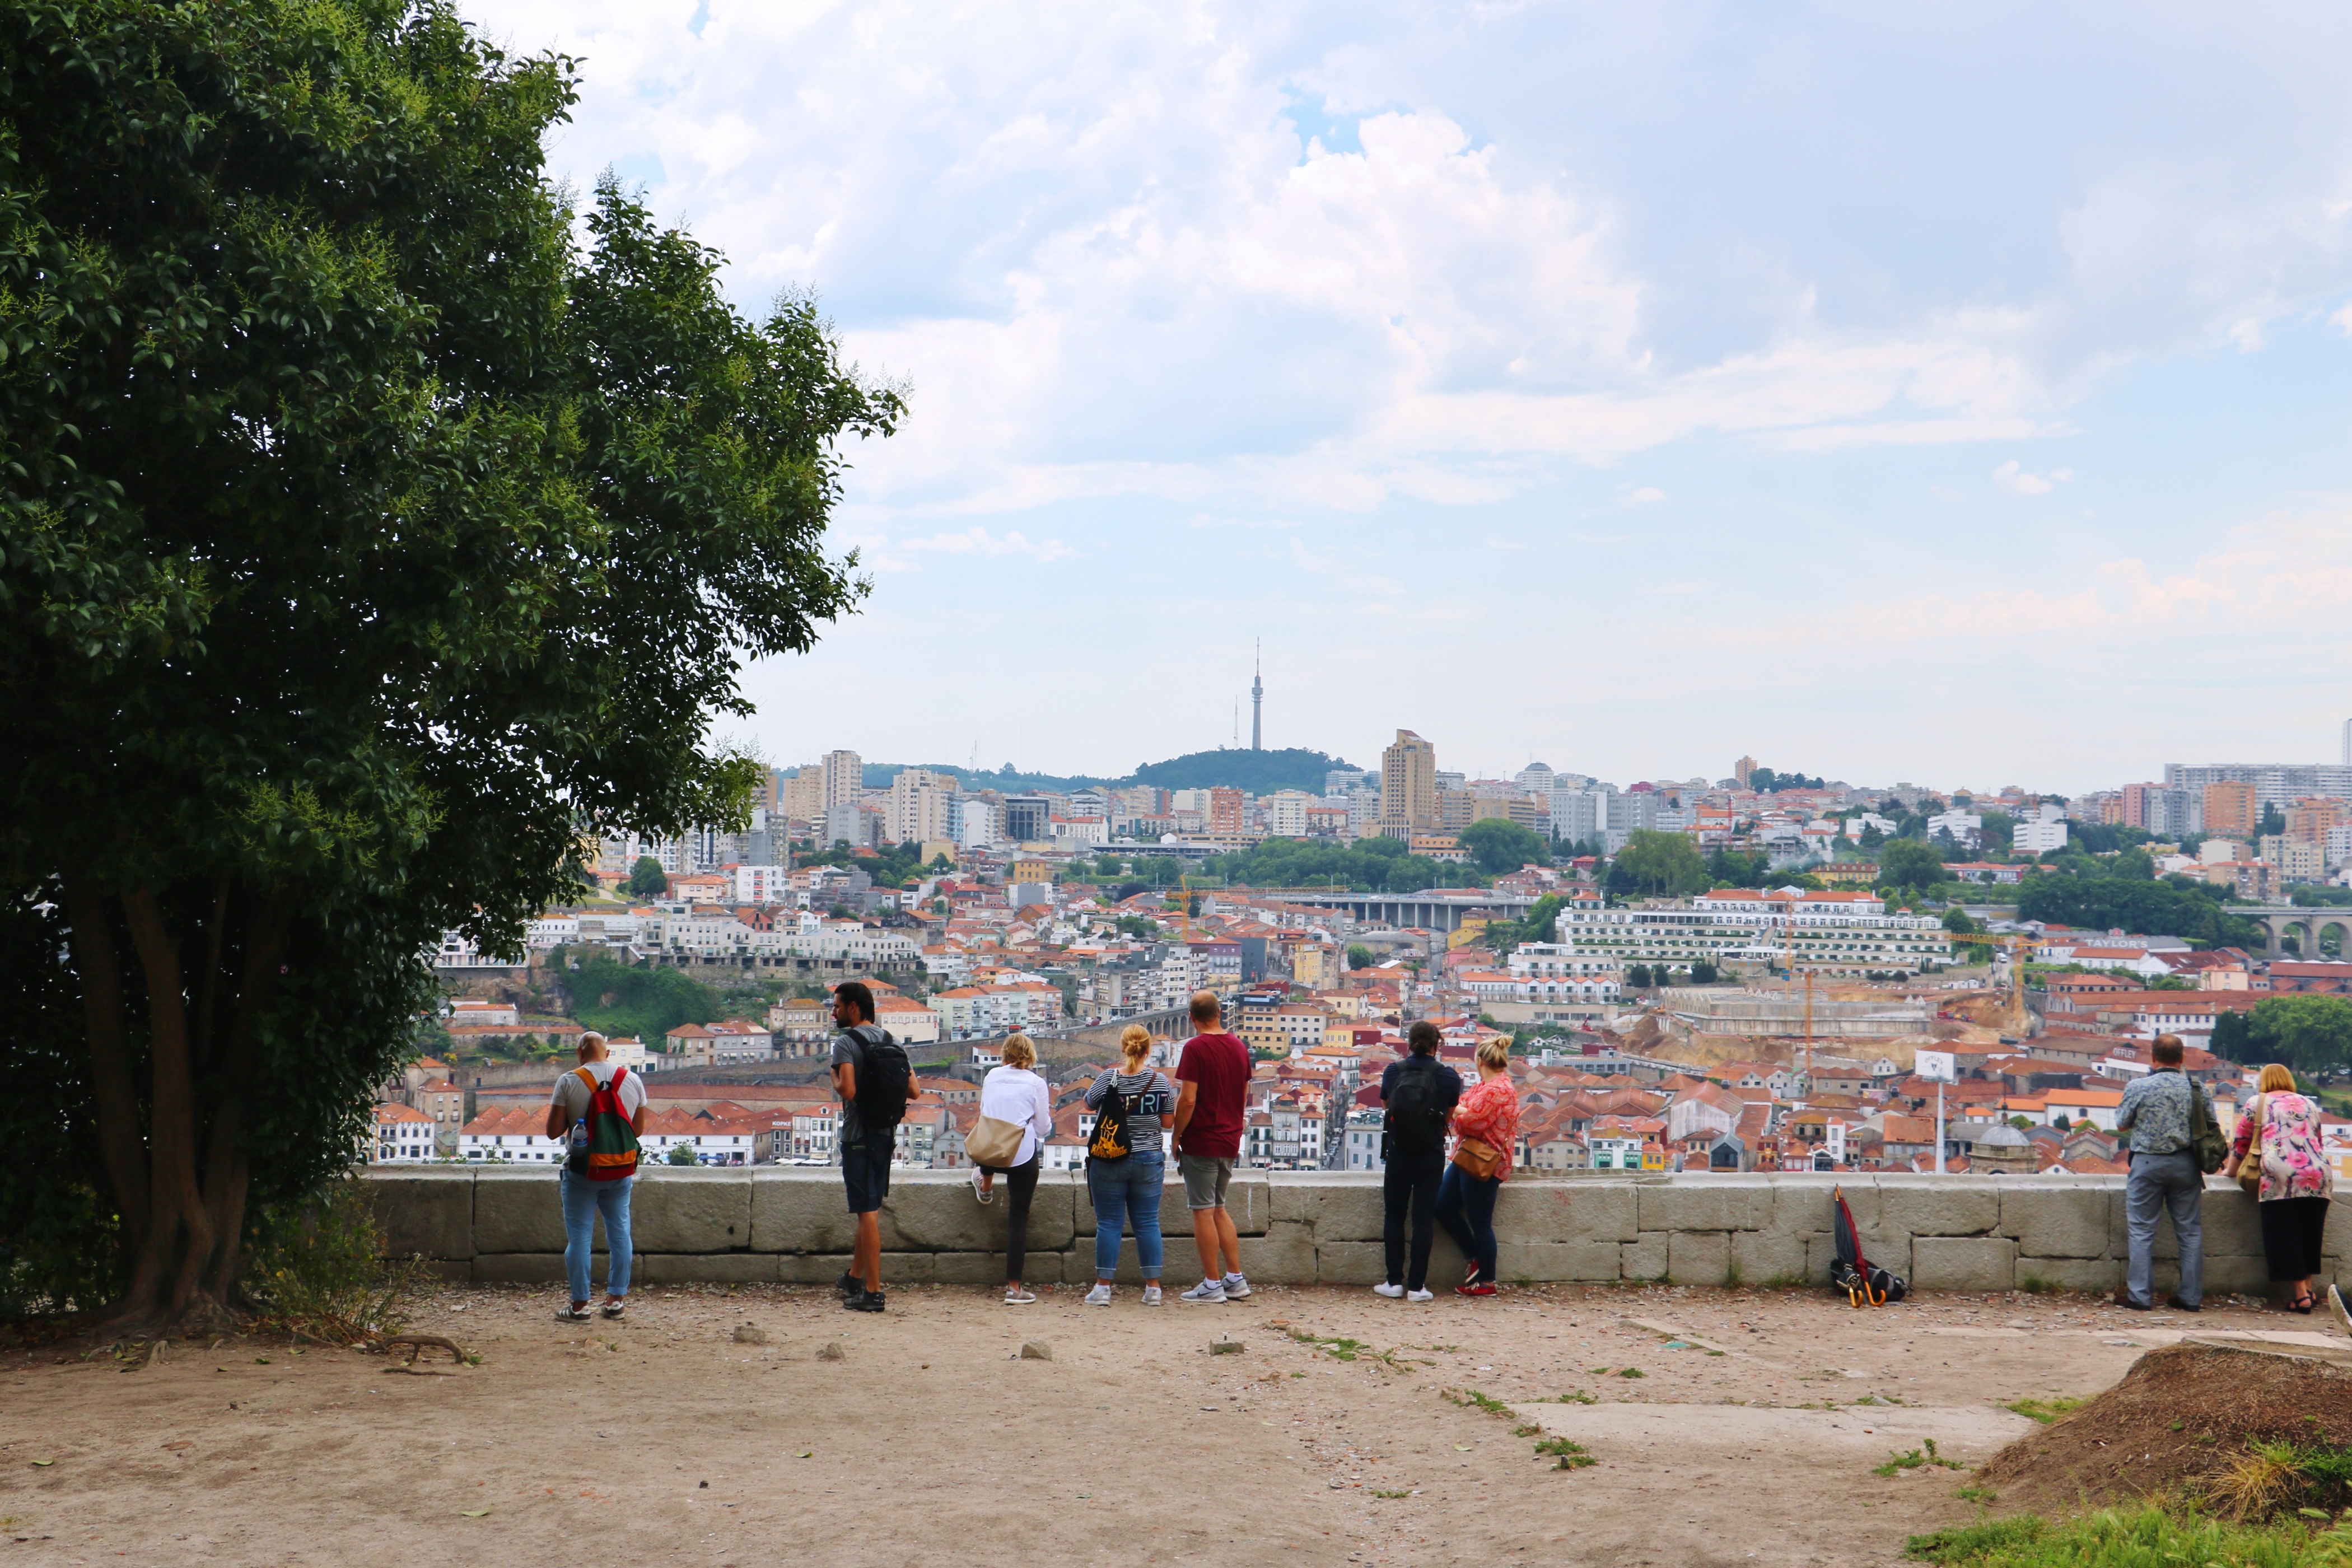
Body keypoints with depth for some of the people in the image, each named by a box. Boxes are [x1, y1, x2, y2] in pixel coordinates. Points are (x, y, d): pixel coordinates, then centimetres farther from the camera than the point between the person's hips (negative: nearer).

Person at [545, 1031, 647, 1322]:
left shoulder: (569, 1082, -8)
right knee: (619, 1232, 13)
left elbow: (553, 1131, -8)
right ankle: (616, 1298, 17)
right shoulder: (633, 1081, 3)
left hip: (581, 1170, -3)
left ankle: (580, 1304, 5)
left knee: (580, 1236, 3)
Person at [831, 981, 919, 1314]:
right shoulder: (890, 1042, 9)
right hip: (886, 1136, 7)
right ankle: (854, 1279, 30)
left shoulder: (846, 1043, -12)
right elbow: (914, 1092, 6)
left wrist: (834, 1078, -6)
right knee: (870, 1209, 17)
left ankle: (873, 1292, -2)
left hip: (858, 1138, -7)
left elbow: (848, 1090, -26)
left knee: (868, 1212, -5)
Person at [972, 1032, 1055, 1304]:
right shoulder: (1036, 1083, -4)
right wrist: (1048, 1118, 22)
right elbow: (1043, 1129, 1)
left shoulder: (992, 1076, 5)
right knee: (1018, 1219, 2)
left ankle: (986, 1187, 69)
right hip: (1023, 1156, -3)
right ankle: (1014, 1287, 1)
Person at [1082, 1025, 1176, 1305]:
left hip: (1109, 1161, -2)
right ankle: (1153, 1288, 8)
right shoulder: (1160, 1080, -5)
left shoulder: (1109, 1078, -10)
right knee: (1147, 1222, 8)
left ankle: (1103, 1287, 5)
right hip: (1149, 1160, 2)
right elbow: (1168, 1121, 2)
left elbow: (1089, 1105, 7)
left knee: (1108, 1223, 4)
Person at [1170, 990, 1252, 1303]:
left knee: (1204, 1212, -1)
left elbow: (1187, 1100, -18)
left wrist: (1176, 1138, -7)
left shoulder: (1195, 1048, -14)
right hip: (1230, 1141, 7)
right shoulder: (1239, 1046, 7)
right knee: (1218, 1209, 17)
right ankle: (1236, 1279, 15)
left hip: (1200, 1142, -7)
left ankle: (1212, 1285, 2)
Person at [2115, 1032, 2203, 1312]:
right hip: (2185, 1163, 3)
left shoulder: (2139, 1087, -10)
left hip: (2148, 1163, -3)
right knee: (2190, 1231, 10)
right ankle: (2191, 1296, 12)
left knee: (2142, 1231, 3)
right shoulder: (2194, 1087, -2)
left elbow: (2122, 1125, 1)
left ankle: (2139, 1295, 2)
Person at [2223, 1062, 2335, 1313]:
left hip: (2280, 1179, -4)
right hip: (2319, 1177, 4)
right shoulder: (2309, 1104, 23)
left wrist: (2230, 1170, 31)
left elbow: (2241, 1143, 16)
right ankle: (2308, 1289, 14)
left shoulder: (2258, 1103, 13)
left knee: (2285, 1237, 0)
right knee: (2310, 1235, 14)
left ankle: (2301, 1295, -4)